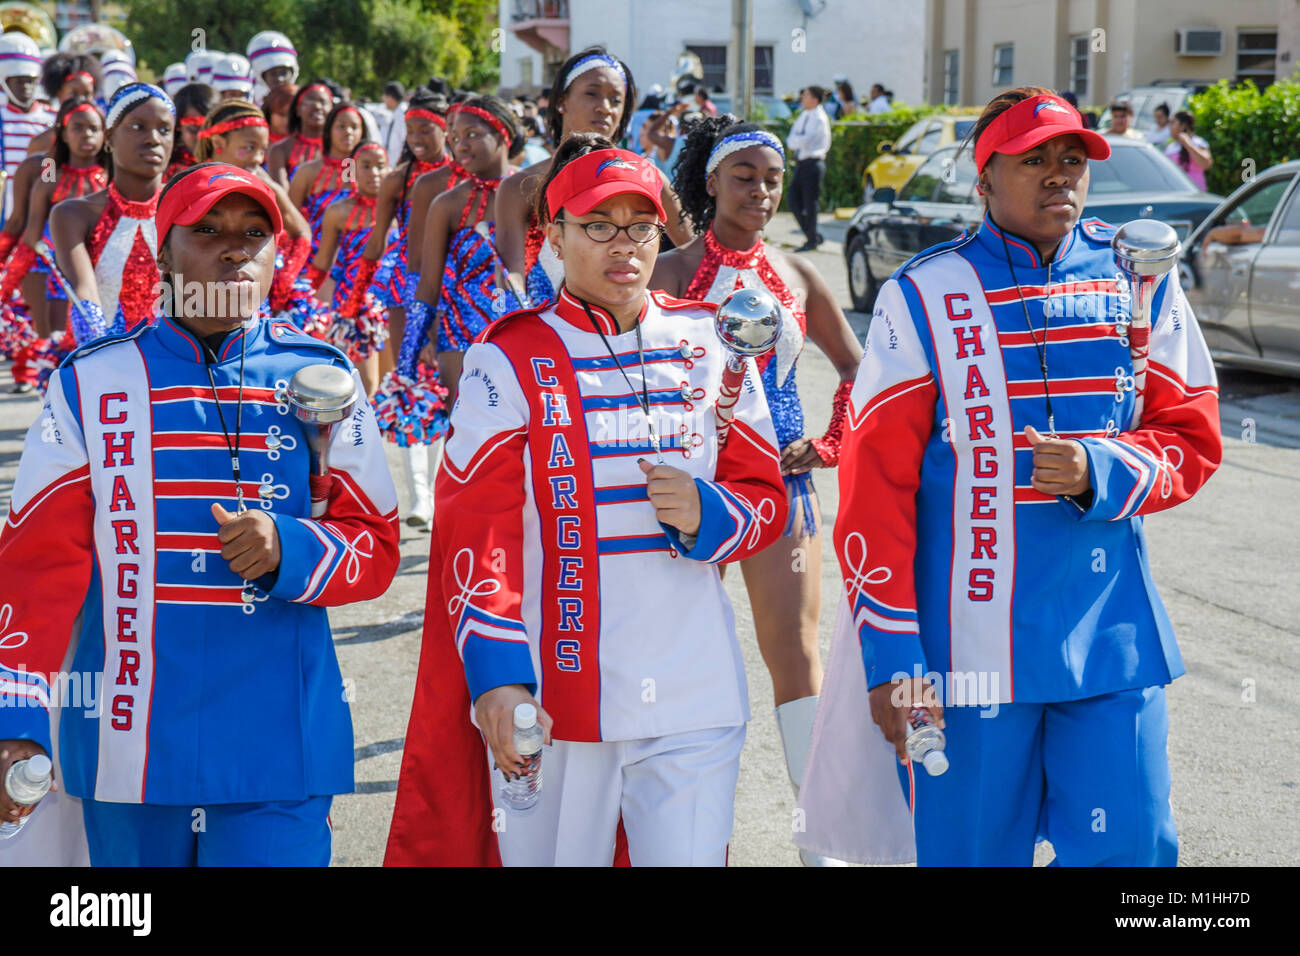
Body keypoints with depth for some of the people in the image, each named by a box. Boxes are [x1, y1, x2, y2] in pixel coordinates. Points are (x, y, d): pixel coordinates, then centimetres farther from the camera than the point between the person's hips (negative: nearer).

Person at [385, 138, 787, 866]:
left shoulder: (711, 347, 9)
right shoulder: (510, 361, 0)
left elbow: (767, 498, 13)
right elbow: (475, 532, -6)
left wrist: (705, 513, -9)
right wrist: (495, 676, -16)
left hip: (695, 699, 2)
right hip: (552, 699, -2)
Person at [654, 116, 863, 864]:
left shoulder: (796, 275, 7)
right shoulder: (674, 271, -3)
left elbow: (855, 366, 17)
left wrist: (834, 444, 6)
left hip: (782, 474, 2)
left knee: (796, 647, -1)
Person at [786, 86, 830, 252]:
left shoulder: (819, 118, -13)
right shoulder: (804, 116, 13)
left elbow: (804, 141, -22)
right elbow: (792, 139, 12)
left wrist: (791, 140, -6)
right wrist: (794, 142, -9)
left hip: (812, 163, -8)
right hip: (801, 163, 8)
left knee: (810, 204, -2)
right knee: (794, 201, 7)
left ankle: (812, 241, 8)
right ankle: (813, 235, 19)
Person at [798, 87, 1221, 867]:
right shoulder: (923, 298, -2)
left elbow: (1194, 440, 9)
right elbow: (874, 488, -4)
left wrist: (1100, 473, -13)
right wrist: (890, 656, -9)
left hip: (1114, 638, 2)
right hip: (966, 647, -2)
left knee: (1130, 847, -1)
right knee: (970, 849, 5)